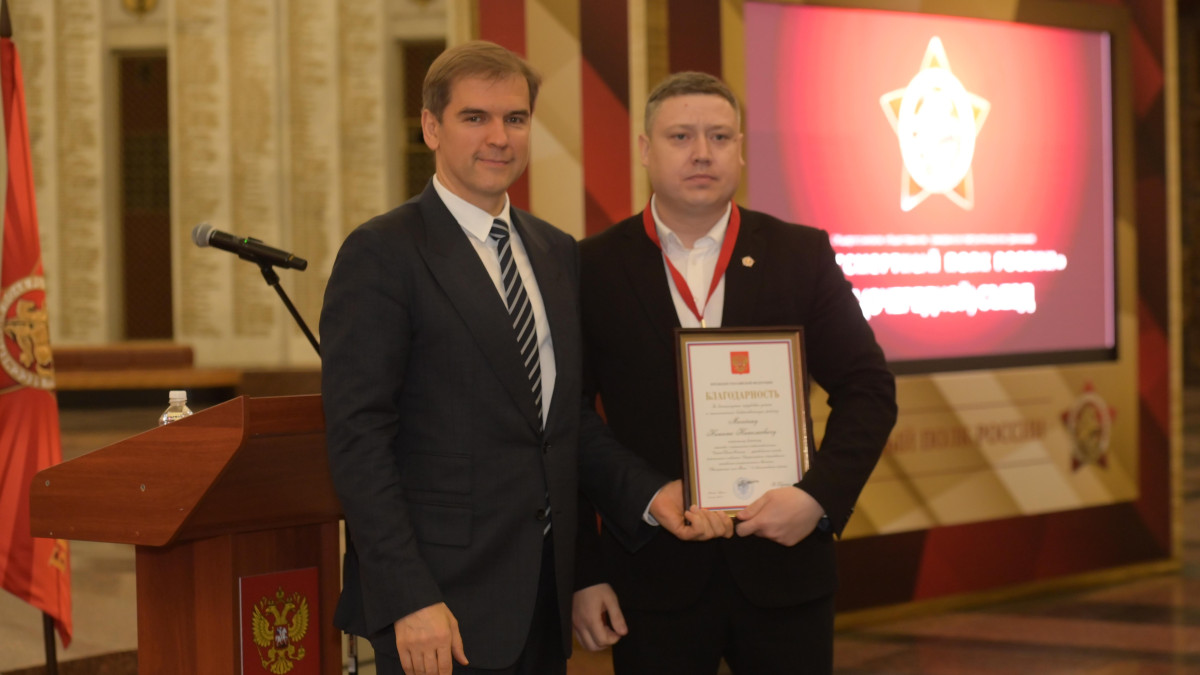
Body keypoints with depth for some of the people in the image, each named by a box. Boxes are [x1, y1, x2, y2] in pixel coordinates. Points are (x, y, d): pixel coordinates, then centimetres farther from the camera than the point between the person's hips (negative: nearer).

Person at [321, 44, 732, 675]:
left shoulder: (558, 253, 14)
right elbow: (358, 439, -13)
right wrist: (409, 600, -20)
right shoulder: (382, 254, -8)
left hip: (545, 593, 6)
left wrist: (649, 494, 2)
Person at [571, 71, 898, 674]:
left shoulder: (801, 255, 4)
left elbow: (868, 389, 4)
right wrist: (582, 573, -3)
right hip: (653, 578, -1)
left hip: (782, 567, 1)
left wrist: (821, 494, -12)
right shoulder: (595, 268, 0)